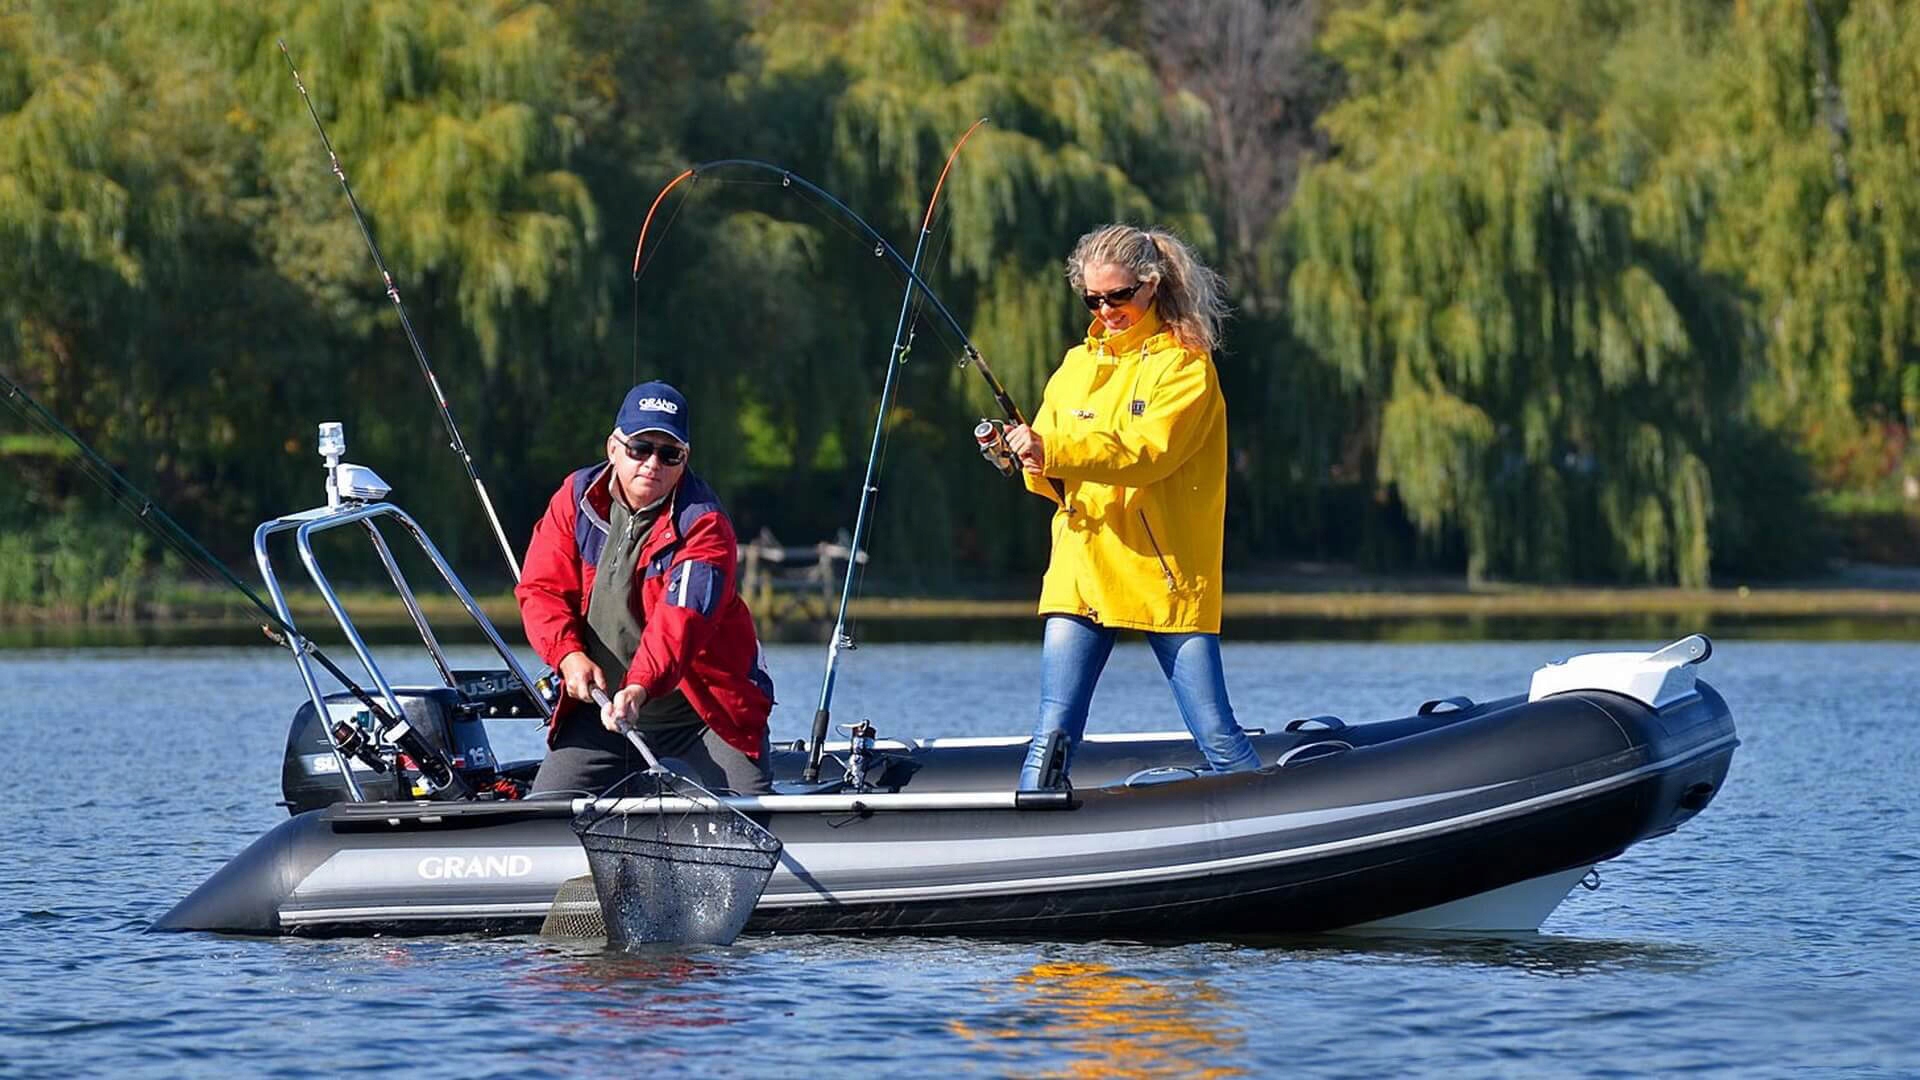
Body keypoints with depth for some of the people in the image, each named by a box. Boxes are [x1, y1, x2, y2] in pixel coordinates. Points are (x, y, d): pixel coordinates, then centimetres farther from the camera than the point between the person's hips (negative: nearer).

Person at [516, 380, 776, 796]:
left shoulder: (703, 524, -16)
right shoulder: (577, 497, 0)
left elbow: (682, 617, -30)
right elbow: (542, 589, -1)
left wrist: (640, 688, -46)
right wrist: (569, 654, -20)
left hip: (702, 711, -4)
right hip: (599, 710, 4)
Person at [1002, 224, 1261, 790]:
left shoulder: (1186, 365, -2)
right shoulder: (1078, 365, 16)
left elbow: (1147, 452, -18)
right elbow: (1051, 469, 13)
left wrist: (1051, 452, -29)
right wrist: (1034, 464, -12)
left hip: (1166, 577, -4)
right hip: (1082, 571, 4)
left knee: (1217, 734, -3)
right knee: (1053, 735, -4)